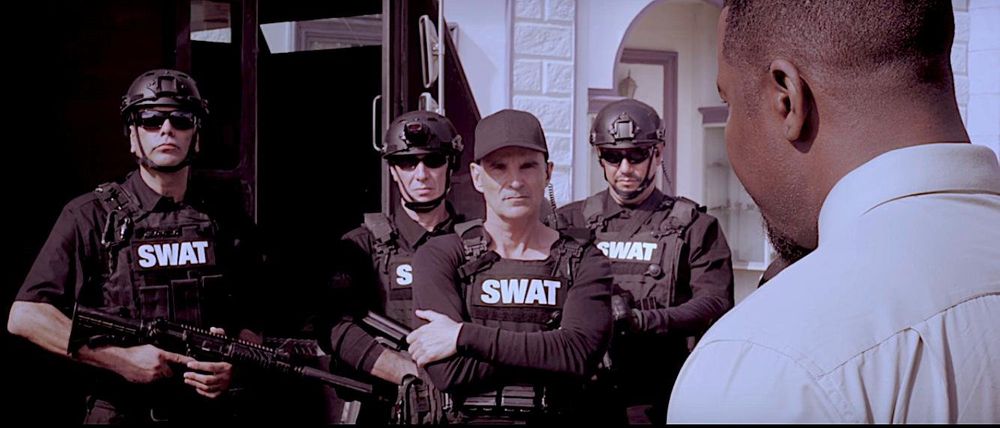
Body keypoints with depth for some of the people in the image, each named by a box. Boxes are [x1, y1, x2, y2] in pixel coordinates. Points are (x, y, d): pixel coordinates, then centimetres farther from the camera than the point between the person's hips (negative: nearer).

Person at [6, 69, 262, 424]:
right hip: (120, 413, -3)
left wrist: (235, 364, -9)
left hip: (209, 411, 3)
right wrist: (122, 359, -13)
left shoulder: (226, 221, 7)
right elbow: (24, 316, -7)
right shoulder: (91, 217, -2)